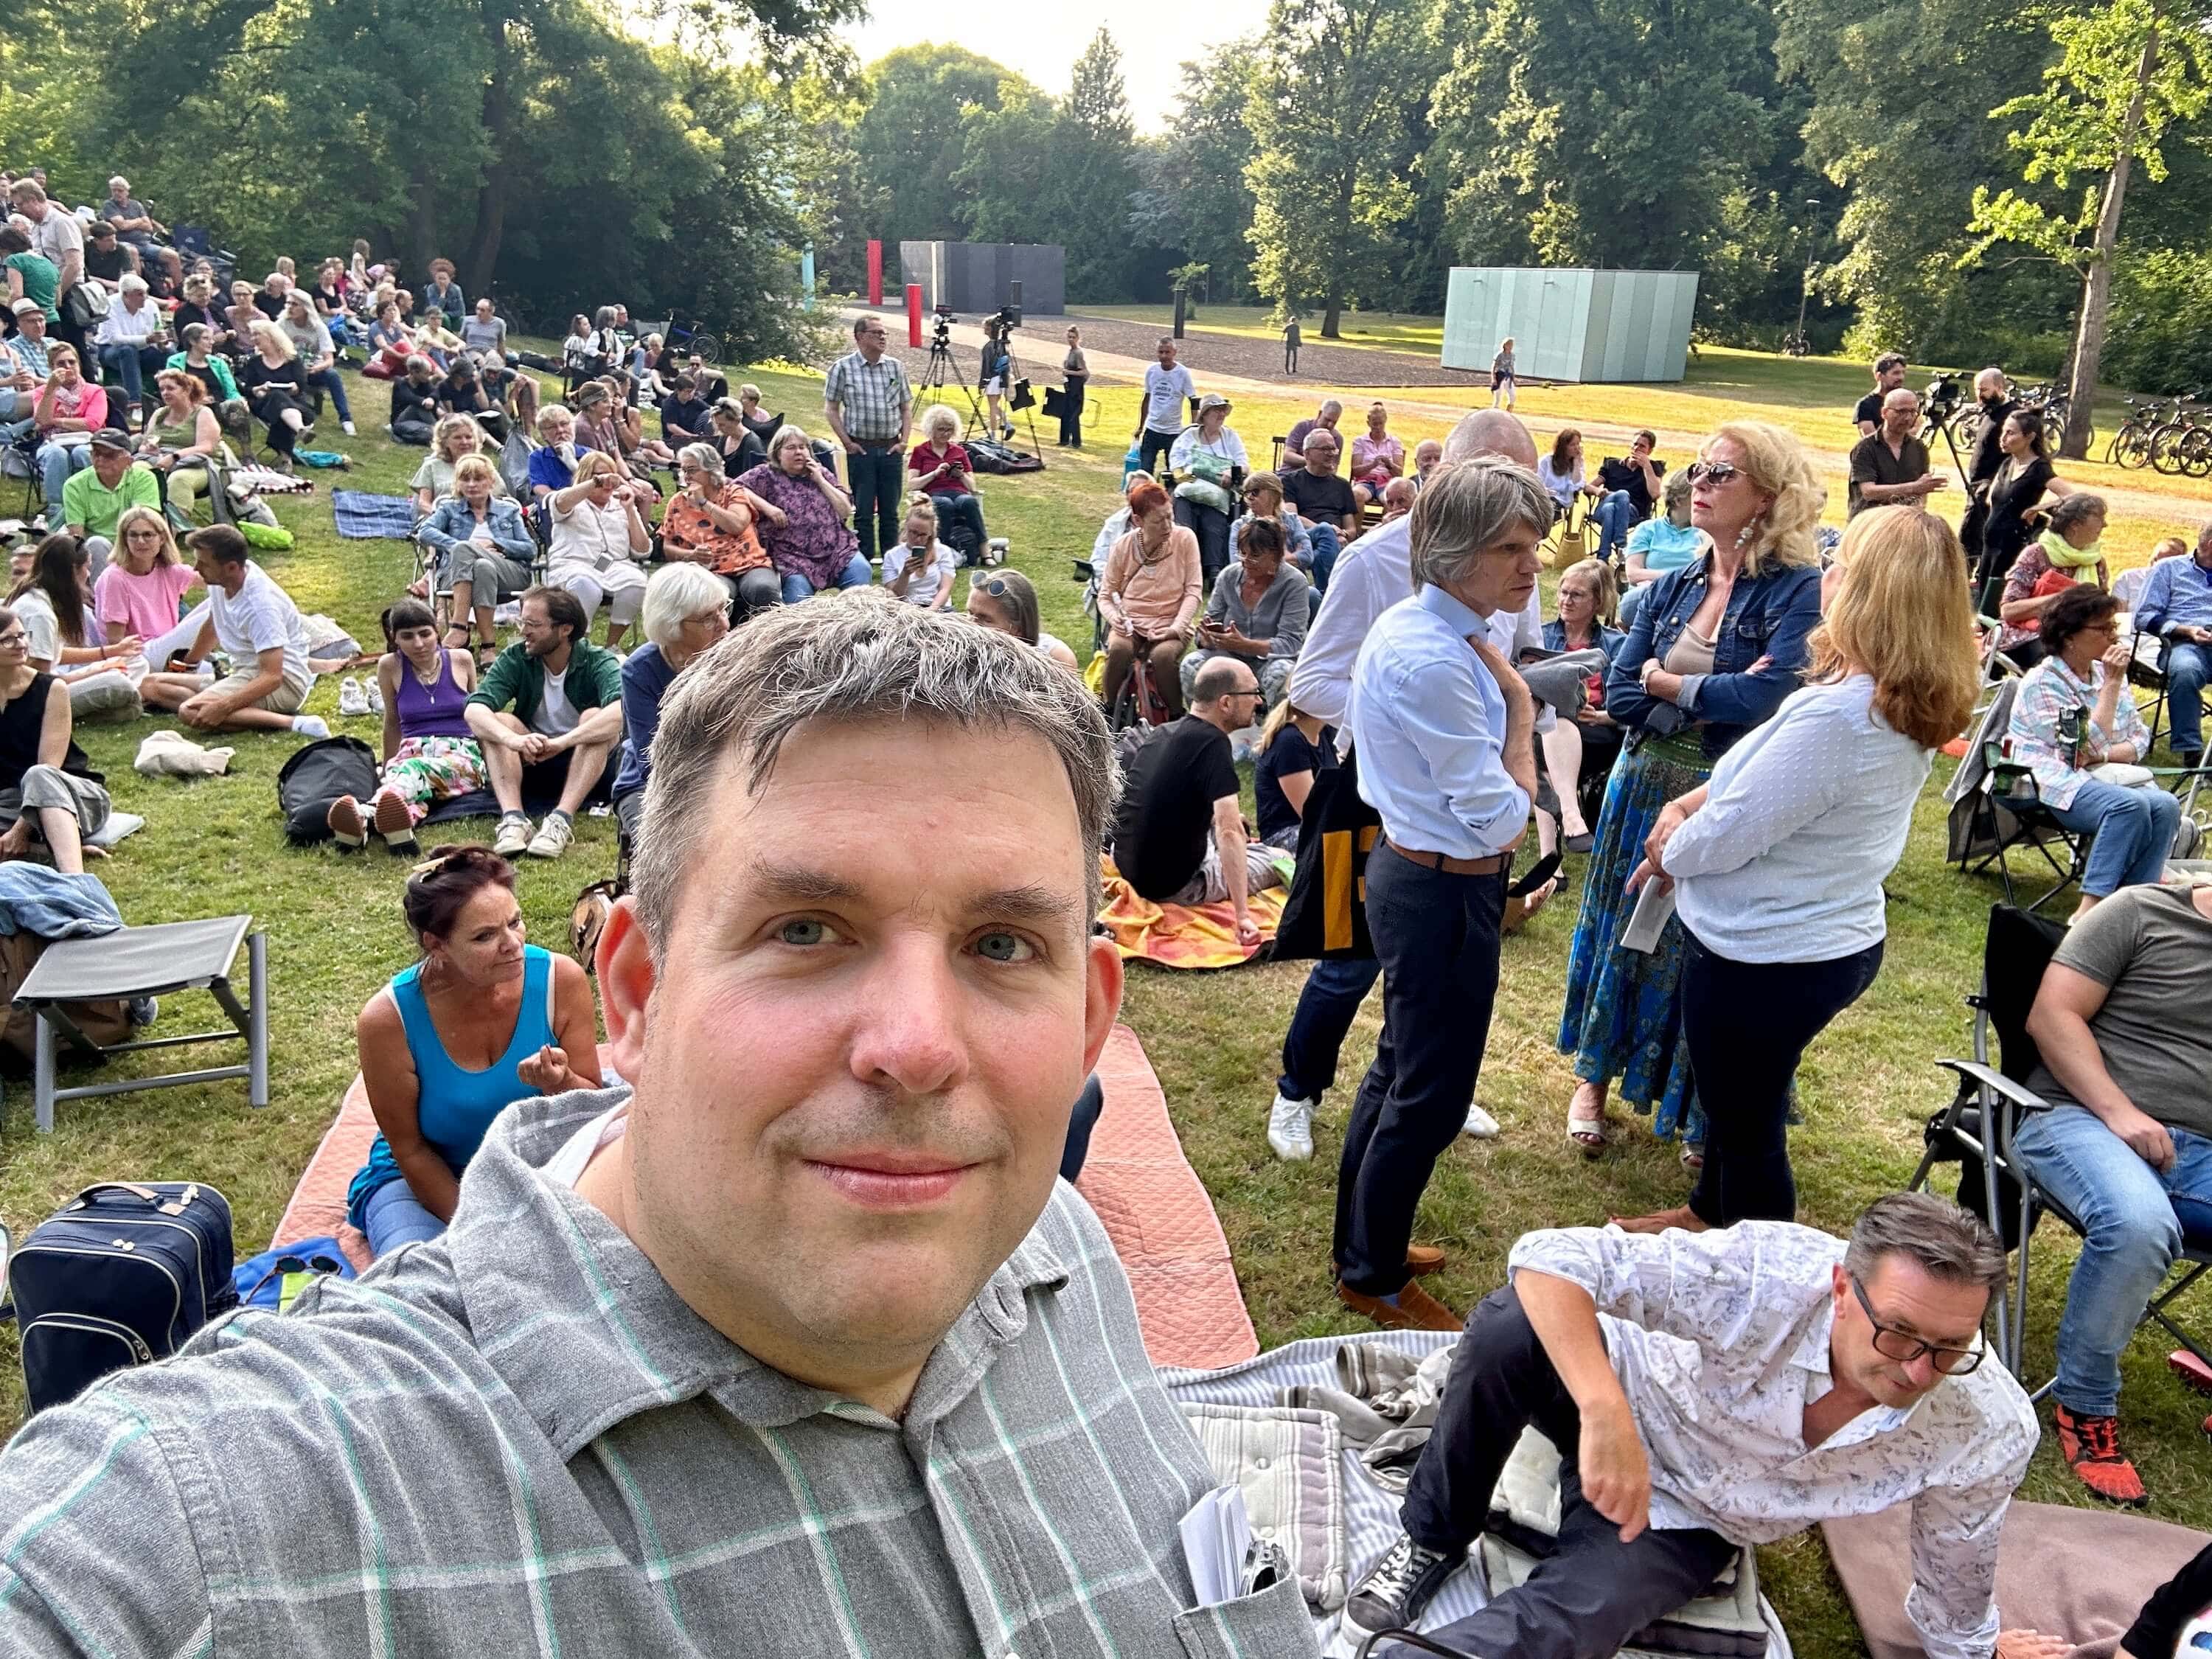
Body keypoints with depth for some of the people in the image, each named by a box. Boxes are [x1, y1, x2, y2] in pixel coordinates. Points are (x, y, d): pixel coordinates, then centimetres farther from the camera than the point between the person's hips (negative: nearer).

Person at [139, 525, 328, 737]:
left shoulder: (260, 605, -23)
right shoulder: (220, 581, 2)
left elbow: (272, 677, -30)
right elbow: (212, 626, 24)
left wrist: (223, 708, -39)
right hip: (245, 674, 10)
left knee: (191, 713, -31)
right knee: (149, 686, 0)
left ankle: (291, 722, -31)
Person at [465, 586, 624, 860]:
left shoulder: (597, 661, -15)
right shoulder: (515, 659, -7)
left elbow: (620, 711, -36)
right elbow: (474, 709, -22)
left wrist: (562, 742, -47)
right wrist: (513, 739, -43)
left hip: (589, 767, -3)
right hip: (531, 766, 3)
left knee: (594, 717, -29)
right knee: (497, 722, -21)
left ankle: (562, 820, -41)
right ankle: (513, 818, -38)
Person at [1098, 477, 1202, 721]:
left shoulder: (1185, 539, -4)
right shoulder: (1124, 546, -1)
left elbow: (1193, 590, -4)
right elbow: (1106, 594, 7)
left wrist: (1178, 627, -17)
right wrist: (1114, 617, -15)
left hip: (1169, 625, -1)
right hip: (1130, 622, 1)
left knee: (1162, 655, -34)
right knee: (1119, 649, -33)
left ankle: (1176, 717, -11)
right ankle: (1108, 710, -10)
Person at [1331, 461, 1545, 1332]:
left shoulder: (1414, 626, 4)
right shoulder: (1435, 662, -27)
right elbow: (1503, 820, -22)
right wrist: (1521, 713, -12)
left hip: (1414, 870, 10)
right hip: (1444, 897, -10)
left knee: (1401, 1067, 23)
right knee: (1431, 1095, 6)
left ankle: (1362, 1244, 42)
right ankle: (1374, 1279, 26)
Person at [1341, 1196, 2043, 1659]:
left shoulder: (1988, 1431, -26)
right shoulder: (1769, 1272, -36)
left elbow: (1956, 1583, -3)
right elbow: (1549, 1258, -41)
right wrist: (1606, 1413, -52)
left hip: (1687, 1519, 1)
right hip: (1607, 1394, 0)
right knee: (1509, 1327, -33)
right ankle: (1433, 1541, -9)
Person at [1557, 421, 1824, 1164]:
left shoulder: (1798, 590, -12)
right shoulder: (1672, 588, 4)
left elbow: (1770, 695, -26)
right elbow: (1619, 696, -3)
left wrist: (1666, 683, -12)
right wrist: (1711, 702, -16)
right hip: (1645, 793, 5)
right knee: (1624, 933, 16)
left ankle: (1705, 1121, 26)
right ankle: (1594, 1078, 35)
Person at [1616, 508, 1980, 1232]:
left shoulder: (1835, 716, -31)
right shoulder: (1908, 709, 0)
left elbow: (1727, 836, -24)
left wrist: (1672, 847, -3)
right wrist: (1693, 801, -1)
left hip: (1767, 956, -10)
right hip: (1836, 938, 10)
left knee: (1748, 1126, 11)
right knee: (1734, 1099, 29)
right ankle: (1710, 1214, 51)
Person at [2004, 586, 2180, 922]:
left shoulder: (2106, 673, 13)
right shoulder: (2042, 682, -8)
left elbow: (2140, 740, 14)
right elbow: (2091, 747, -16)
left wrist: (2105, 754, -9)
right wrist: (2112, 683, -14)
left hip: (2106, 775, 6)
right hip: (2057, 782, -6)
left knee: (2165, 805, -23)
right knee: (2130, 805, -32)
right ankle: (2089, 910, -32)